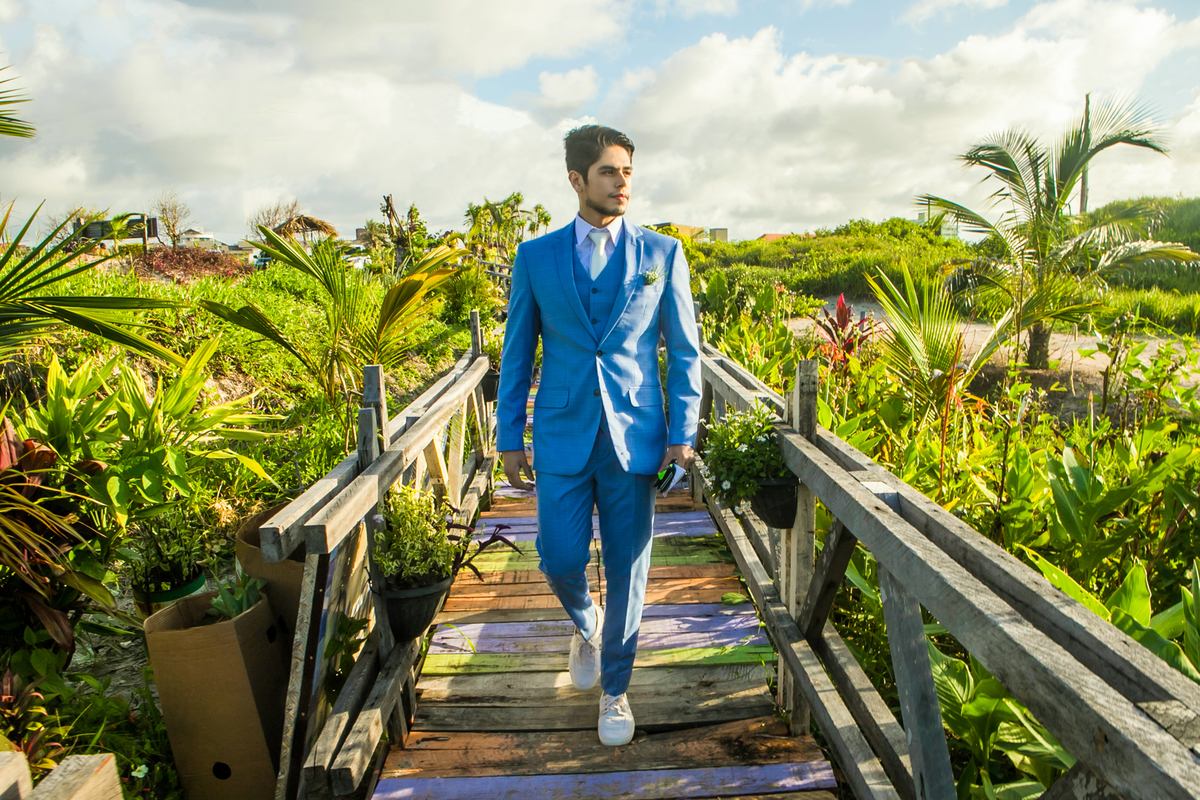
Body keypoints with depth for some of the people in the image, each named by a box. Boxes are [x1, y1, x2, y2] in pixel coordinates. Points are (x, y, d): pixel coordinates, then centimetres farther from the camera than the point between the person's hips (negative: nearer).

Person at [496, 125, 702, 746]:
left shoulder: (663, 253, 2)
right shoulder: (535, 257, 4)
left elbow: (684, 352, 4)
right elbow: (516, 355, 7)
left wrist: (683, 435, -2)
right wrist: (509, 438, 5)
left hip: (634, 436, 0)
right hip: (562, 434, 1)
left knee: (627, 570, 6)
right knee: (560, 560, 2)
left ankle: (614, 689, 28)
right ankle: (585, 626, 39)